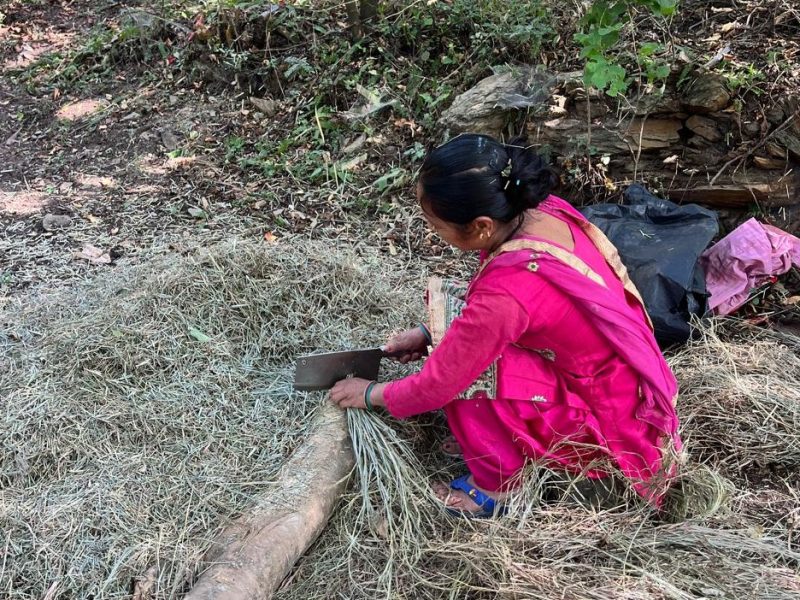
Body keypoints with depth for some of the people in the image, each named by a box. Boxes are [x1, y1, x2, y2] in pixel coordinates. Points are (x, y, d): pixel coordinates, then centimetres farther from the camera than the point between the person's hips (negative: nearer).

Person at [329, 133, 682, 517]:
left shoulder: (508, 291, -33)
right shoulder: (545, 212, -10)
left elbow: (436, 385, -19)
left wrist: (371, 394, -1)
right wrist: (430, 332, 6)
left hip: (609, 428, -8)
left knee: (463, 371, -18)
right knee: (463, 336, 5)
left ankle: (495, 487, 4)